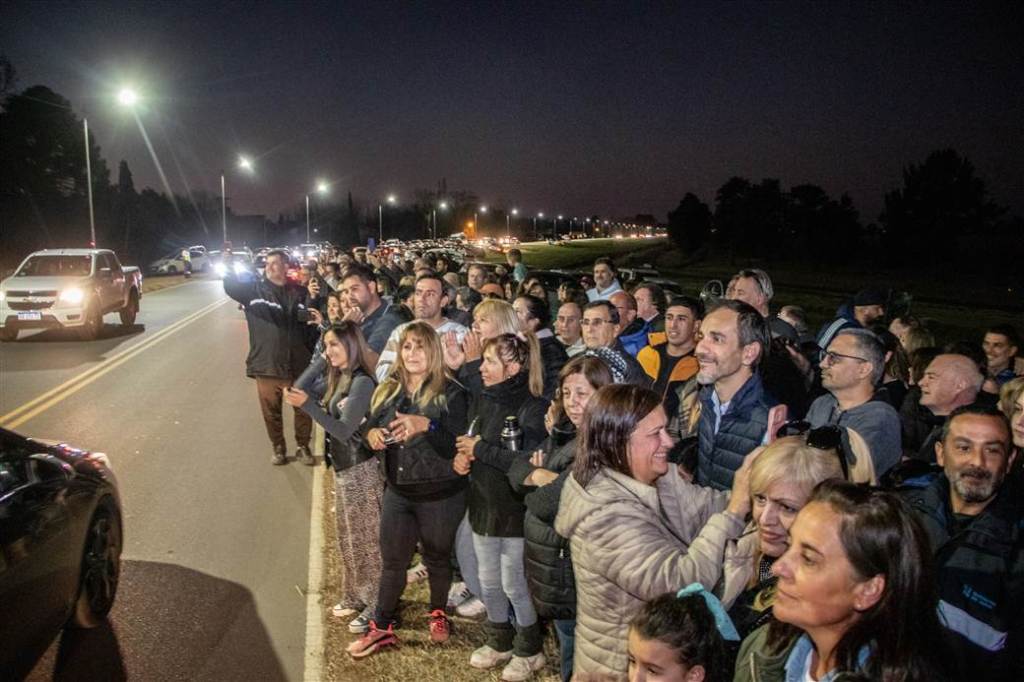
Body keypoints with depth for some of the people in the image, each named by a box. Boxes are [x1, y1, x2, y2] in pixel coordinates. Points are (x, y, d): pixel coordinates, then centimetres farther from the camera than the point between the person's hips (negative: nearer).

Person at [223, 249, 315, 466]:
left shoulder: (299, 292, 3)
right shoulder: (254, 289, 3)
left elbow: (312, 320, 7)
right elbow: (232, 286, -13)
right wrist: (227, 268, -27)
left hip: (298, 364, 0)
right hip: (267, 364, 0)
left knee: (304, 408, 10)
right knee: (271, 411, 11)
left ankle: (302, 446, 29)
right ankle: (278, 448, 31)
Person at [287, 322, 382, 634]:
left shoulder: (362, 383, -20)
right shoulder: (338, 379, 8)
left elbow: (344, 430, -25)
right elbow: (301, 389, 7)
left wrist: (307, 404, -32)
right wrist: (320, 361, 2)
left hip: (360, 471, -9)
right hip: (343, 469, 9)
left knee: (366, 540, 3)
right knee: (349, 538, 20)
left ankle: (376, 608, 16)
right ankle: (355, 598, 36)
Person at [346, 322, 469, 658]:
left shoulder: (450, 393, -15)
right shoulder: (388, 390, 2)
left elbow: (456, 447, -20)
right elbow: (369, 425, 12)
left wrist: (426, 425, -35)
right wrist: (371, 433, -11)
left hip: (440, 495, -4)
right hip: (397, 491, 4)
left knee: (437, 558, 15)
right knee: (392, 561, 14)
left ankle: (438, 614, 41)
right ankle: (382, 628, 30)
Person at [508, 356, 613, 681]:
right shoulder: (564, 432, 6)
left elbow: (550, 504, -28)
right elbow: (517, 470, 4)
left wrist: (538, 481, -9)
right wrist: (538, 475, -16)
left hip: (572, 570, -8)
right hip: (552, 562, 8)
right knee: (567, 645, 24)